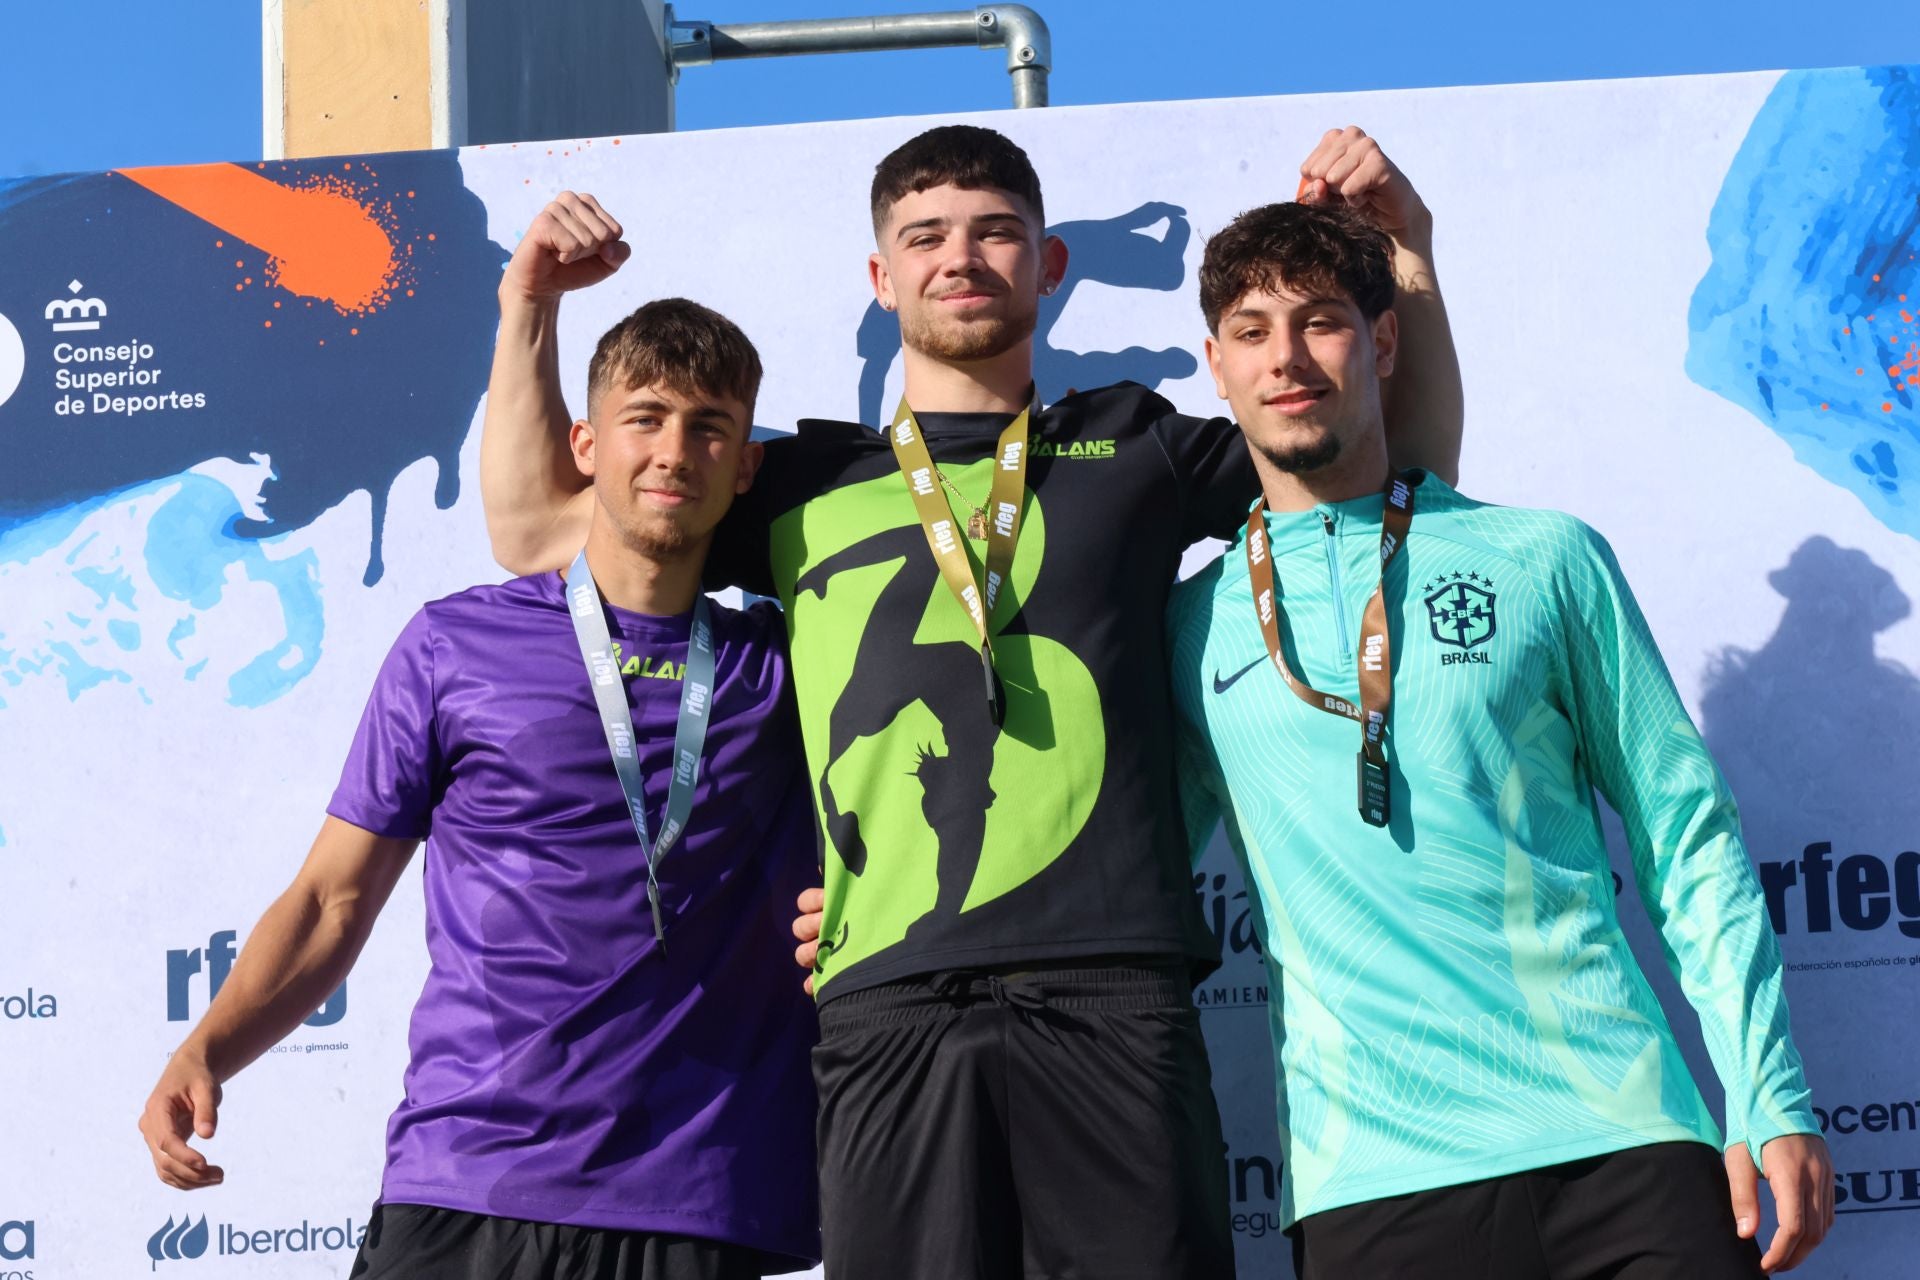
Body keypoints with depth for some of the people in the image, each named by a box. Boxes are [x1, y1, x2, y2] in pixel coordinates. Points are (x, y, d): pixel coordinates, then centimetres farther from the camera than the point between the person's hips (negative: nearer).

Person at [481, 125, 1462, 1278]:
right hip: (891, 1004, 1)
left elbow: (1413, 461, 25)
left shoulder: (1133, 446, 18)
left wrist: (1407, 250, 14)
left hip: (1112, 996, 0)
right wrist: (532, 307, 17)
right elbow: (533, 532, 24)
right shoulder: (804, 483, 19)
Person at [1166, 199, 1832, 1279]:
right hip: (1372, 1177, 0)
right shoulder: (1191, 627, 8)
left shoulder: (1546, 559, 7)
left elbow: (1688, 839, 7)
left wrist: (1772, 1103, -1)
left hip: (1621, 1139, 0)